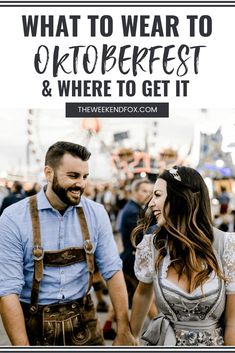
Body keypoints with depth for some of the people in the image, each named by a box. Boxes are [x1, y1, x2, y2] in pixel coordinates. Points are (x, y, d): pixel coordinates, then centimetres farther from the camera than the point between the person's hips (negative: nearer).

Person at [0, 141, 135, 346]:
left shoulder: (96, 213, -5)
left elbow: (112, 270, -2)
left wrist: (124, 331, -6)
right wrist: (22, 346, -20)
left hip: (83, 323, 3)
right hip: (34, 325, -2)